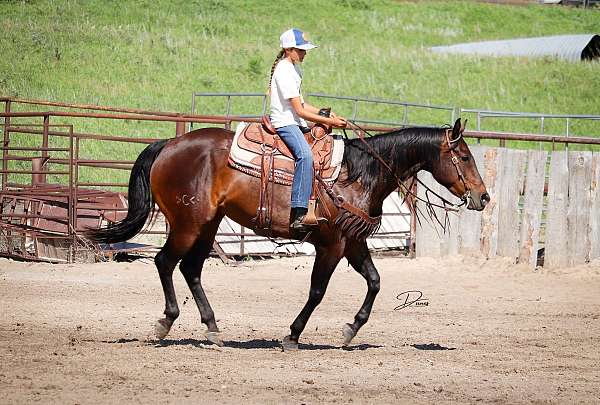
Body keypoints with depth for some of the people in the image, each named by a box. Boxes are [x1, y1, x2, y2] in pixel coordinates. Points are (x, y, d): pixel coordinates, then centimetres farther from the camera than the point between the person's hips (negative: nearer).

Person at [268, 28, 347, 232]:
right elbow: (299, 111, -17)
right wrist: (329, 121, -14)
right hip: (284, 123, -11)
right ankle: (298, 216, -43)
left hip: (296, 123, 11)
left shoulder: (294, 68, 16)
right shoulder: (284, 72, -15)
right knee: (305, 155, -33)